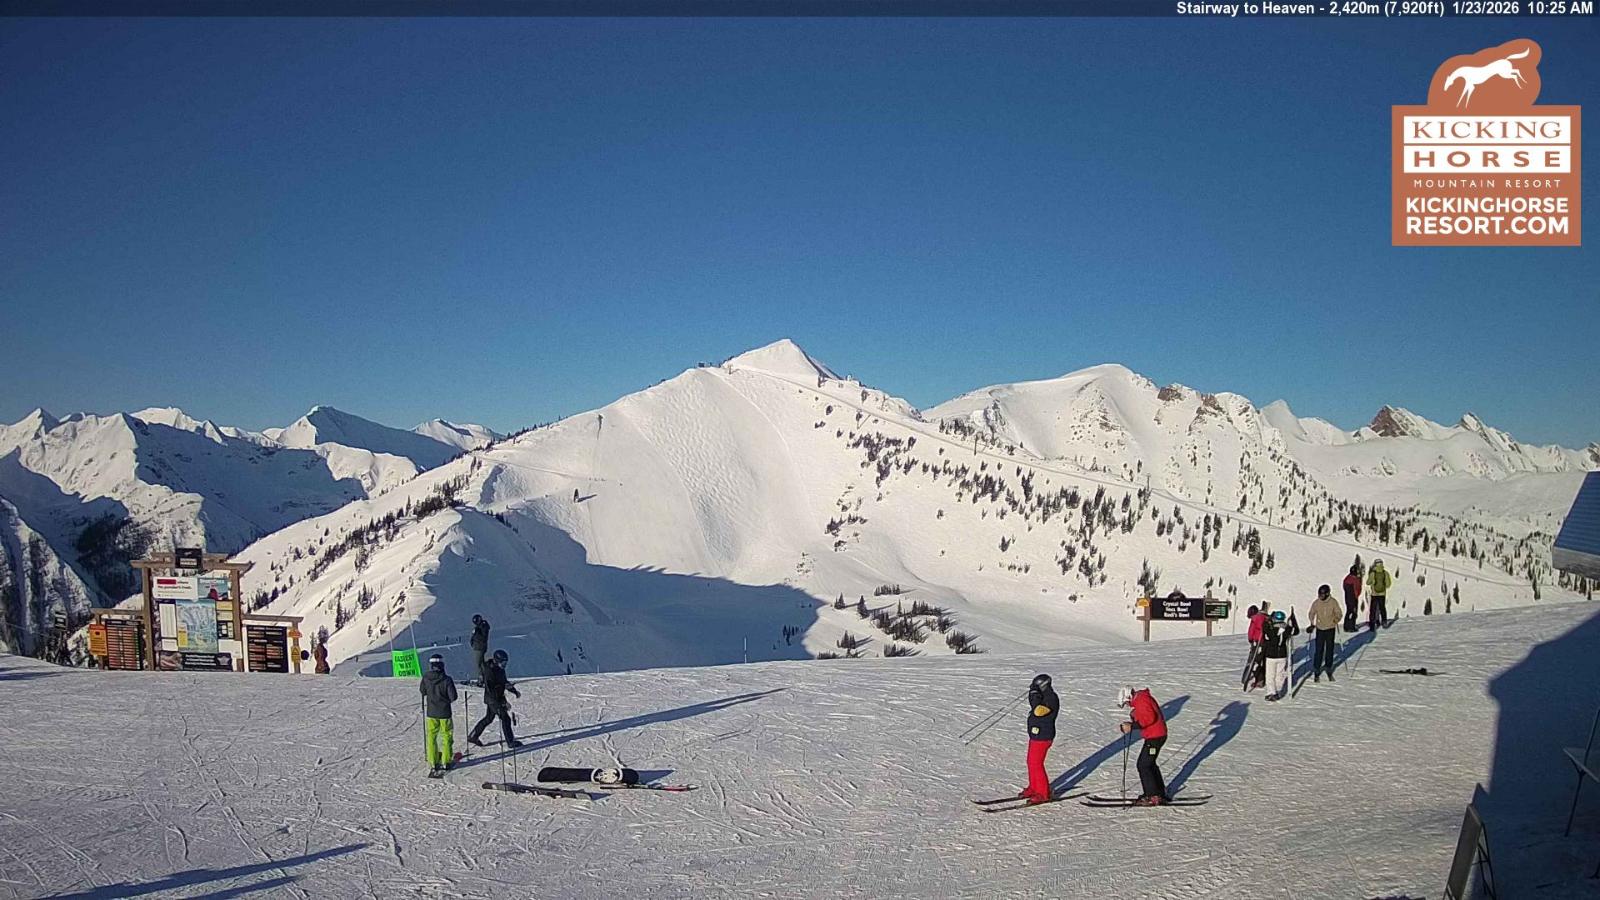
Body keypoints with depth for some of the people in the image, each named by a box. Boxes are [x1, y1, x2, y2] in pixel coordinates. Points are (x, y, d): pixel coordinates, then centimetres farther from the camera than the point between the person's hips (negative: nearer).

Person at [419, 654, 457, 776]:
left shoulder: (425, 678, -10)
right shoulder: (446, 680, -19)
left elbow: (423, 691, 7)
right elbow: (453, 697, -15)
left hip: (431, 712, 2)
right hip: (444, 713, -2)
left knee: (431, 737, 14)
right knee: (447, 736, 15)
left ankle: (432, 763, 13)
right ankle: (446, 761, 20)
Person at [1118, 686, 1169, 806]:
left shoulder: (1141, 700, -18)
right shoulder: (1140, 699, 14)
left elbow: (1149, 717, -29)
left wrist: (1132, 726, -27)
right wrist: (1130, 724, 4)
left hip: (1154, 737, -11)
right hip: (1157, 735, 11)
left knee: (1144, 766, -6)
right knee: (1150, 764, 21)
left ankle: (1153, 797, -2)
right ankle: (1160, 793, 31)